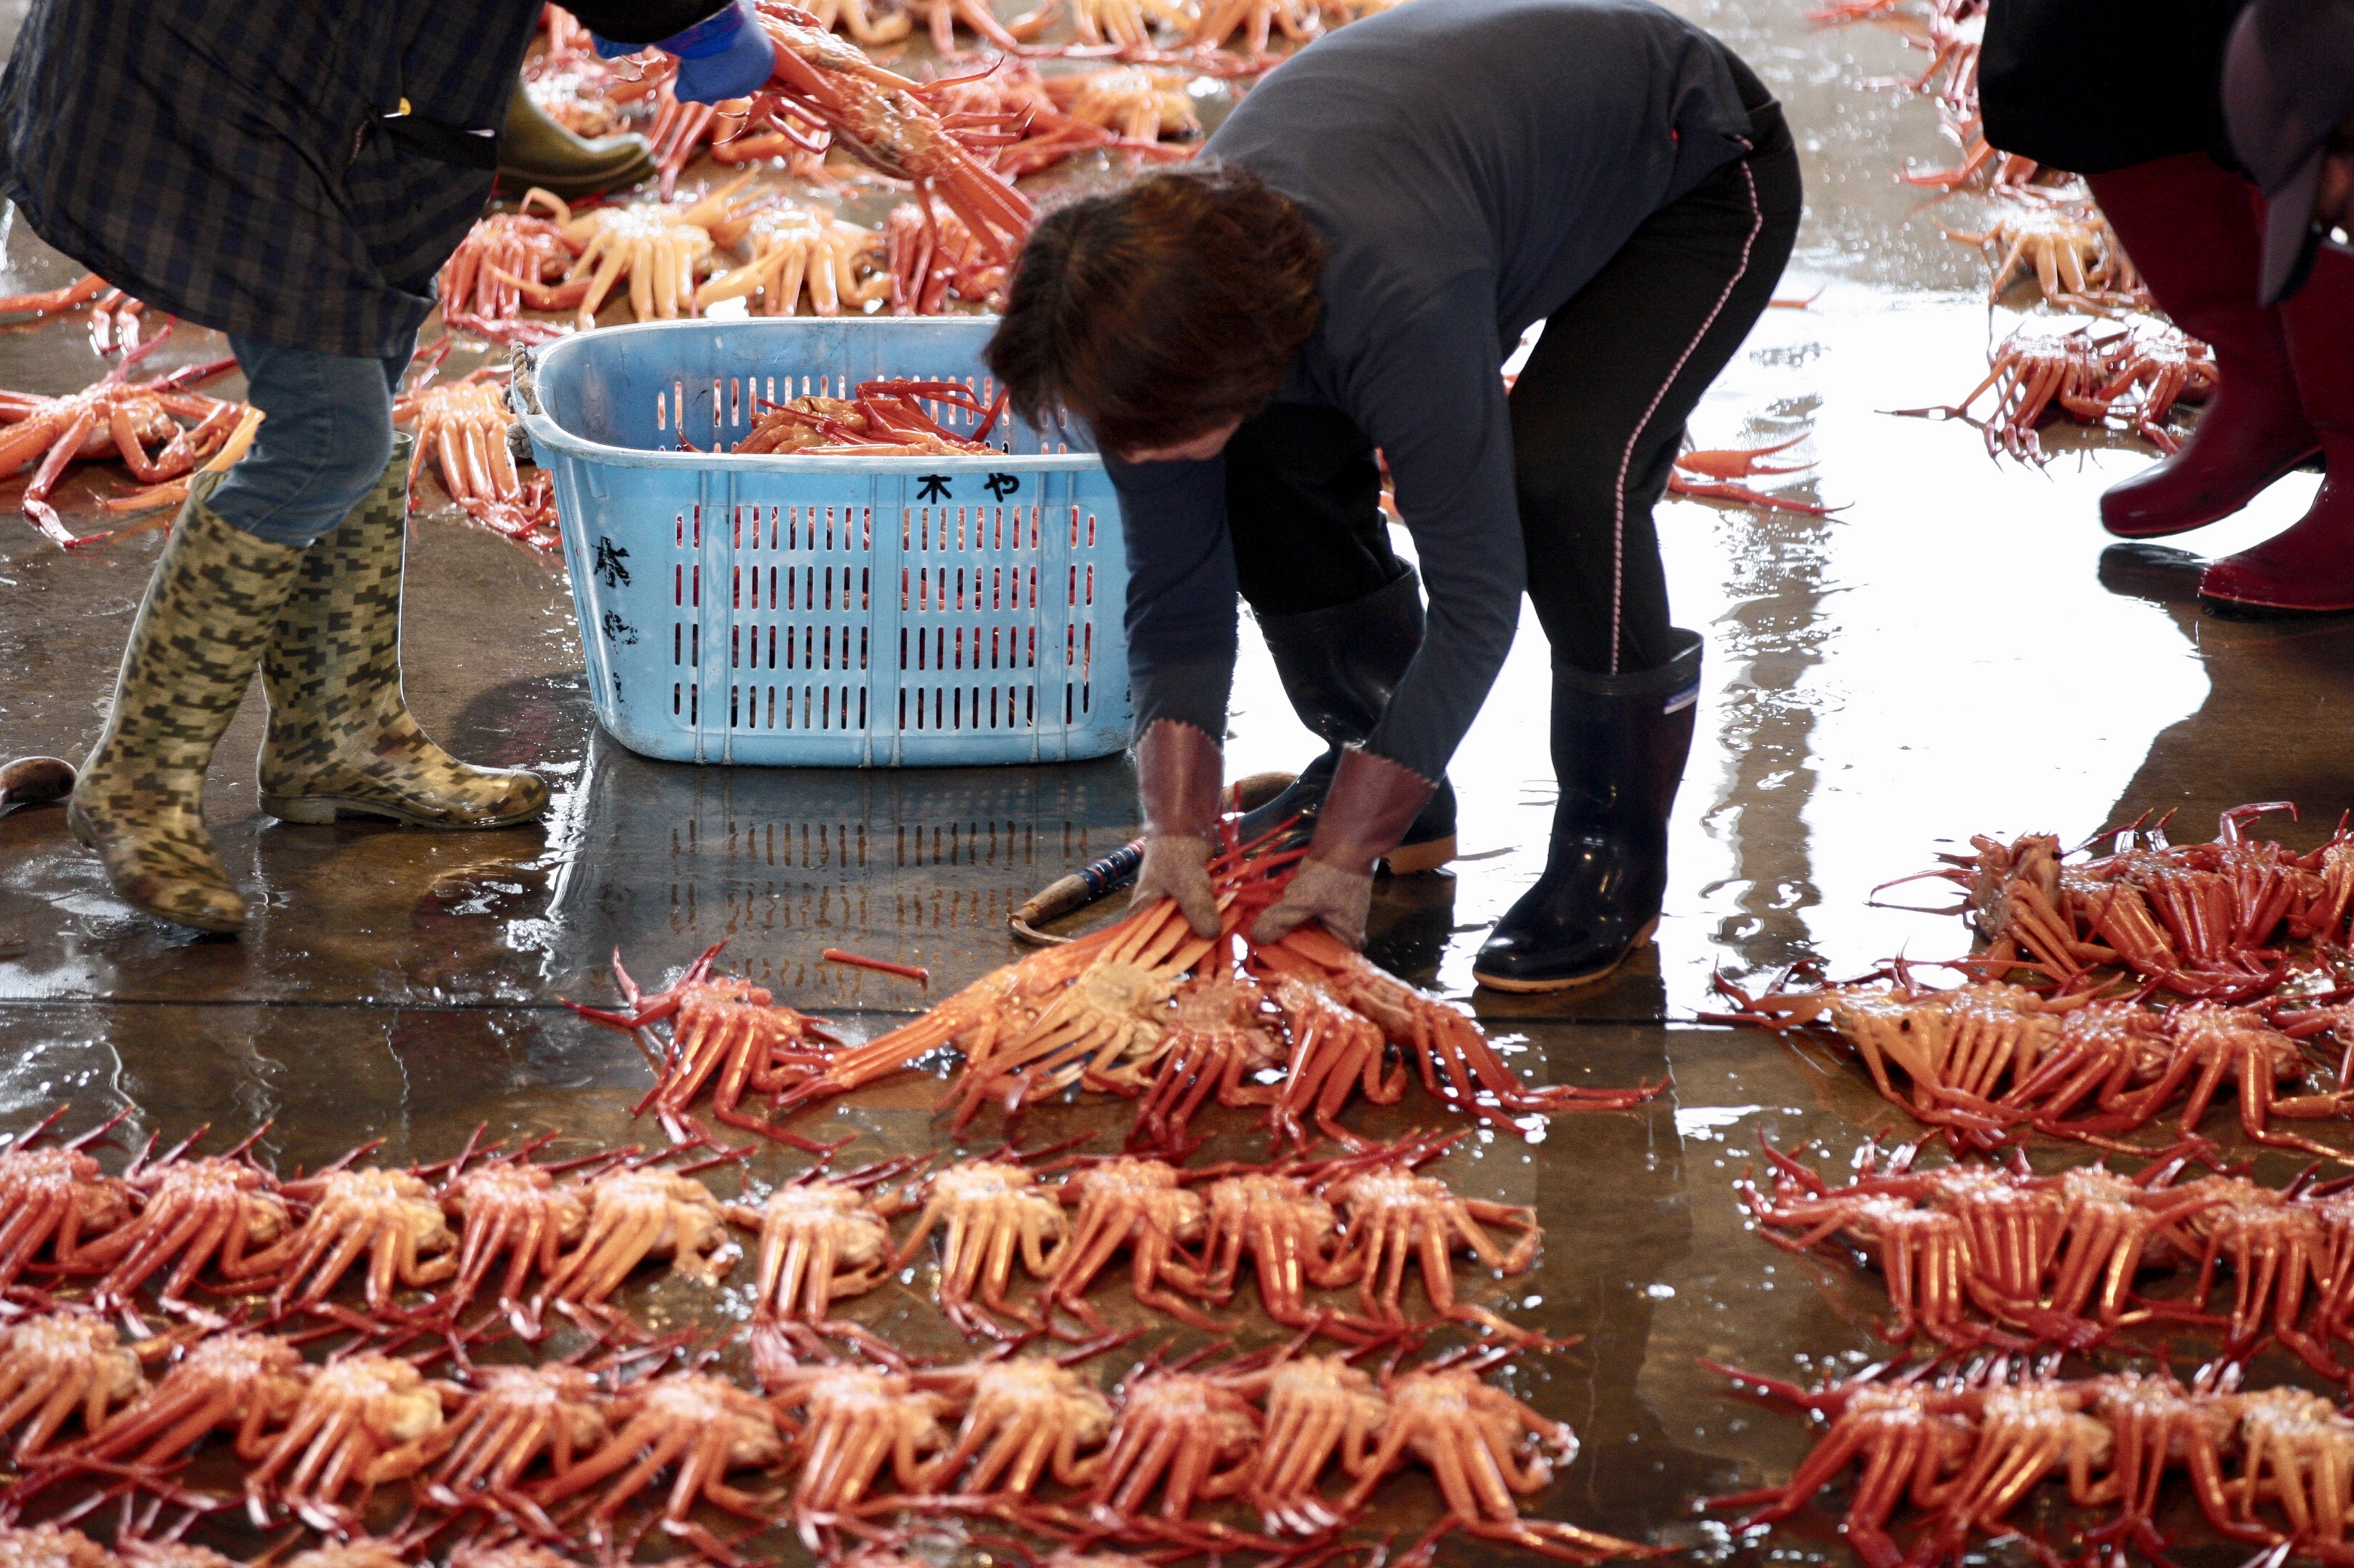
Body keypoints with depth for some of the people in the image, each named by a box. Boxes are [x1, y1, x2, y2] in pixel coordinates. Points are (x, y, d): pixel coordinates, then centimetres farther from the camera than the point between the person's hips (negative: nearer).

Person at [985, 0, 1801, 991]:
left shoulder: (1399, 306, -44)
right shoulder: (1156, 311, -22)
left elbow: (1475, 596, -36)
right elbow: (1174, 602, -13)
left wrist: (1342, 857, -34)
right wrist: (1177, 832, -23)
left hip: (1697, 164, -7)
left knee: (1562, 473, -30)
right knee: (1285, 454, -10)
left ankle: (1615, 851, -10)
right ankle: (1369, 765, 13)